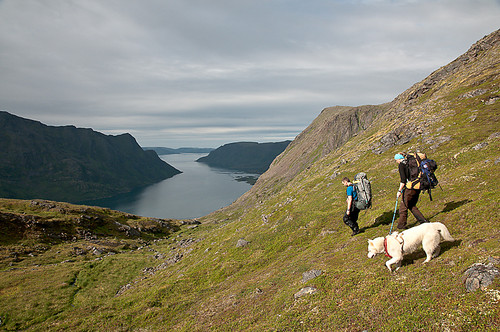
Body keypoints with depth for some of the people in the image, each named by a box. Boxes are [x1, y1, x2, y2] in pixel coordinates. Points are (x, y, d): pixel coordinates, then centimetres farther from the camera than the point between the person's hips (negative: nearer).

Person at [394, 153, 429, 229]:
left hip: (410, 188, -8)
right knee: (412, 206, 20)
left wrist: (399, 190, -10)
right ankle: (423, 220, 13)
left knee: (404, 206, 6)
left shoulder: (401, 165, -10)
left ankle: (401, 224, 15)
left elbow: (403, 180, -16)